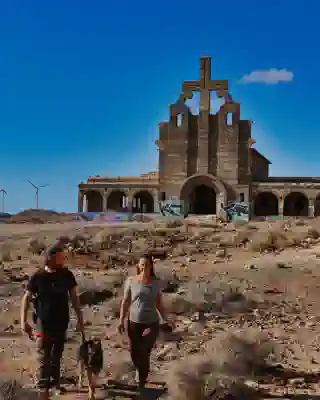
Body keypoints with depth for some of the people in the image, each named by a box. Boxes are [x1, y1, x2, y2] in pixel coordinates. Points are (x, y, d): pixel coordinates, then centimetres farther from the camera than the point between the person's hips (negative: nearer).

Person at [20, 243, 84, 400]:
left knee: (57, 356, 18)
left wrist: (80, 319, 4)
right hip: (44, 324, -3)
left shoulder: (67, 275, -5)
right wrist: (23, 321, -12)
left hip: (62, 323, 3)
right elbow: (26, 299, -4)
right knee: (44, 358, -5)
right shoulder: (37, 277, -13)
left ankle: (55, 382, 33)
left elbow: (74, 297, 4)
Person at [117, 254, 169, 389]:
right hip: (134, 322, 1)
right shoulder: (131, 281, -4)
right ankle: (139, 369, 47)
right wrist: (121, 320, -4)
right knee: (134, 354, 11)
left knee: (144, 354, -7)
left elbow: (159, 303, 9)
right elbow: (125, 301, 0)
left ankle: (141, 384, 9)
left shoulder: (156, 282, -1)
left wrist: (166, 320, 9)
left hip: (151, 323, -1)